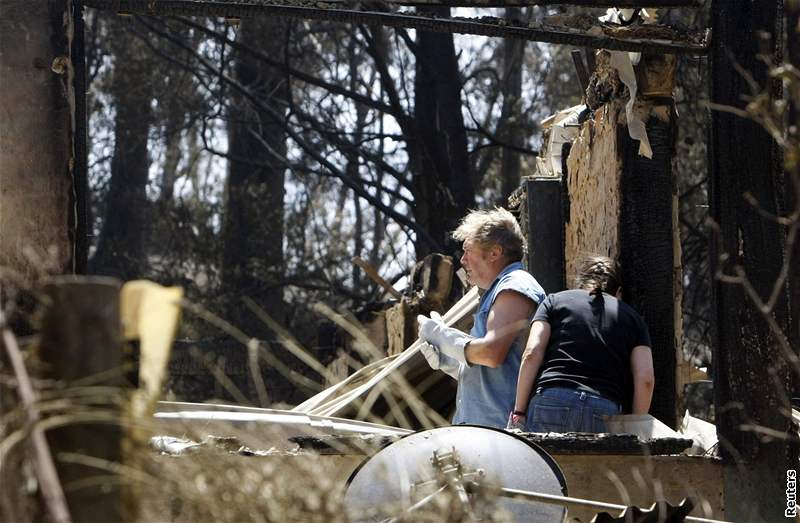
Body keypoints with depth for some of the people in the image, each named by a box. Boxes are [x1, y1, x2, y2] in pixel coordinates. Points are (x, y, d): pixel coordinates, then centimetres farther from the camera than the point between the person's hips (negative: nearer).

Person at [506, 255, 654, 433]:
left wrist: (519, 411, 5)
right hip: (605, 410, 1)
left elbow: (532, 353, 5)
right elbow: (645, 379, 10)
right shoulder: (631, 317, 22)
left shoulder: (555, 301, 20)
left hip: (551, 400, -1)